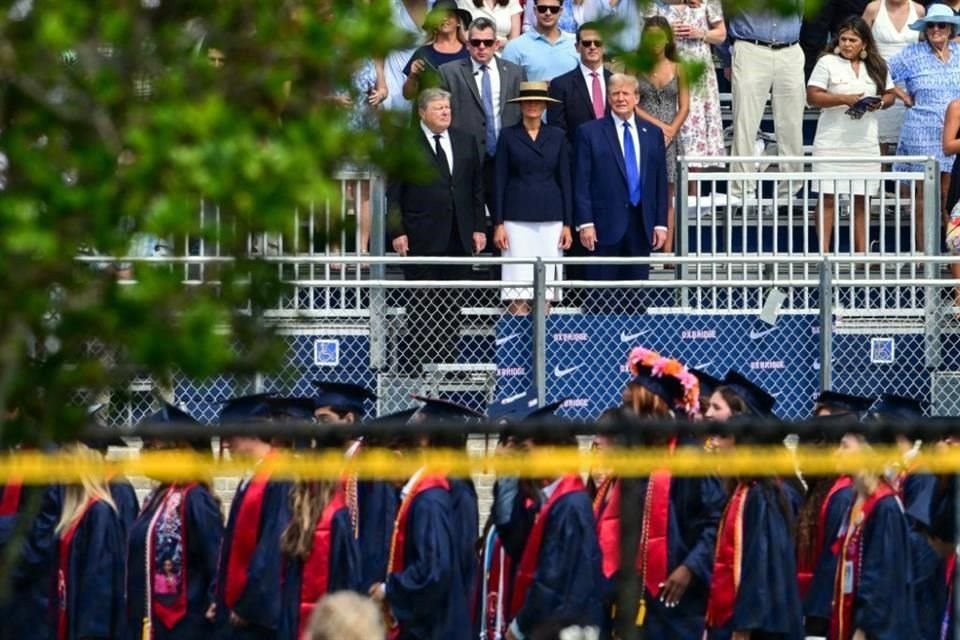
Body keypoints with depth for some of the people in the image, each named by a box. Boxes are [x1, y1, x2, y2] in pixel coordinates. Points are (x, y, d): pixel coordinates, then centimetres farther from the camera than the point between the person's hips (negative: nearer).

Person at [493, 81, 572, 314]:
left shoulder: (557, 137, 9)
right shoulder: (508, 136, 4)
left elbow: (565, 181, 9)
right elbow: (499, 181, 3)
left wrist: (567, 224, 3)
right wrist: (498, 223, -4)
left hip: (550, 217, 2)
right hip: (517, 217, -2)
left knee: (546, 289, 0)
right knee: (518, 289, -6)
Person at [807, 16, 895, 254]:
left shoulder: (877, 67, 10)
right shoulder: (827, 63, -2)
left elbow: (889, 94, 17)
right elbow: (812, 97, -7)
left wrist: (880, 103, -6)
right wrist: (844, 99, -18)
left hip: (866, 143, 4)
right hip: (832, 143, -4)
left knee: (862, 199, 6)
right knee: (828, 198, -5)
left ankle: (861, 252, 10)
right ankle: (824, 251, -2)